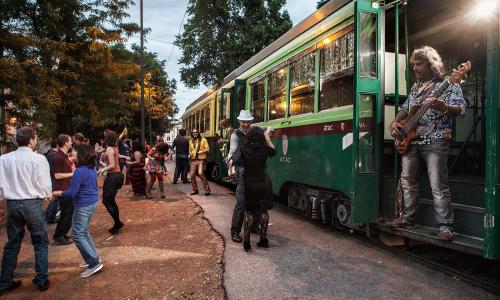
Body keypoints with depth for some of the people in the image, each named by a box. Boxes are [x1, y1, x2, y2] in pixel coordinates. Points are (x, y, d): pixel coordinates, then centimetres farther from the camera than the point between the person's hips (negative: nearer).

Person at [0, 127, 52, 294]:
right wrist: (49, 195, 11)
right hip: (32, 204, -4)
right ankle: (42, 280, 14)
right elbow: (45, 185, -10)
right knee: (41, 243, 11)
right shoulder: (38, 159, -13)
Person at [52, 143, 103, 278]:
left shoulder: (80, 171, -22)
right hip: (93, 202, 9)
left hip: (83, 206, -9)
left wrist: (57, 193, -3)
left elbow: (72, 192, -20)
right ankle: (93, 258, 27)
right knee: (83, 231, 22)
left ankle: (95, 263, -2)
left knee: (77, 235, 0)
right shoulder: (92, 169, 5)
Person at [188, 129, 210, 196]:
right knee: (192, 175, 1)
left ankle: (207, 189, -11)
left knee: (200, 173, -20)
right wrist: (190, 153, 7)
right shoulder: (191, 141, 17)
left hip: (201, 159, -5)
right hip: (193, 160, 6)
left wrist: (202, 151, -20)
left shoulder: (203, 140, 0)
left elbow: (208, 149, -3)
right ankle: (195, 190, 17)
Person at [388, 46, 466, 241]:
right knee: (407, 180, 9)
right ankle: (408, 218, 21)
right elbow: (405, 109, 26)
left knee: (438, 185, -9)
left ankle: (445, 226, 1)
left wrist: (444, 108, -32)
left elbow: (460, 109, -11)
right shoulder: (415, 87, 20)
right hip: (410, 139, 7)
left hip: (435, 139, -7)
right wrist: (395, 122, 7)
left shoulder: (447, 84, 0)